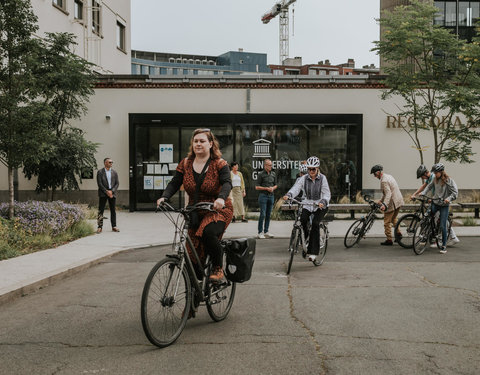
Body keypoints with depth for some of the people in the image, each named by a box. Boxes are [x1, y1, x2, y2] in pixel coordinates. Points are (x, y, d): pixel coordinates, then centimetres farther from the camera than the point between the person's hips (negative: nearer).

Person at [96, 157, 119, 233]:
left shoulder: (114, 172, 10)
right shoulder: (100, 172, 1)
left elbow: (117, 183, 6)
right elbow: (99, 183, -6)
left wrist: (112, 191, -9)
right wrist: (106, 191, -13)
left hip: (112, 193, 3)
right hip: (103, 194, -3)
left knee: (113, 210, 5)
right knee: (101, 210, -3)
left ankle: (114, 226, 10)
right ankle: (99, 227, -1)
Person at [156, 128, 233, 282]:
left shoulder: (219, 164, -6)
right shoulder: (185, 164, 4)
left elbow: (227, 183, -20)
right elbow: (174, 183, 1)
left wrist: (221, 198, -41)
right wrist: (164, 197, -19)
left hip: (217, 210, -4)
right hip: (195, 213, 4)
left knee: (208, 232, -35)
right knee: (194, 252, 2)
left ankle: (218, 268, -14)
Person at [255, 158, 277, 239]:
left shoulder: (273, 174, 12)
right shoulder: (261, 174, -3)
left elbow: (275, 185, 20)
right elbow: (257, 187, -4)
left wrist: (273, 188, -2)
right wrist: (266, 188, -12)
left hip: (271, 196, 5)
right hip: (263, 196, -5)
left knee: (268, 214, 7)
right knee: (263, 214, -9)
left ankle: (266, 231, 13)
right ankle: (260, 232, -4)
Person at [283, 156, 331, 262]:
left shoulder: (322, 178, -6)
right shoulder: (304, 178, -1)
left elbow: (327, 193, -12)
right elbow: (296, 187, -14)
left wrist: (323, 202, -32)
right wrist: (288, 195, -35)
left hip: (320, 206, -2)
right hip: (307, 205, 2)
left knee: (315, 223, -22)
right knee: (302, 220, -25)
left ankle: (313, 251, -16)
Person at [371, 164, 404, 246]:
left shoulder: (384, 181, -19)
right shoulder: (389, 176, 12)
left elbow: (388, 194, -28)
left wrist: (384, 205, -36)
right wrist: (381, 200, 25)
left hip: (392, 203, -10)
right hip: (399, 201, 10)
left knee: (387, 222, 0)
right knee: (394, 218, 28)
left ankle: (389, 240, 4)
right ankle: (398, 233, 24)